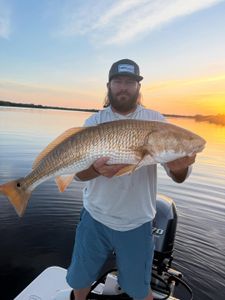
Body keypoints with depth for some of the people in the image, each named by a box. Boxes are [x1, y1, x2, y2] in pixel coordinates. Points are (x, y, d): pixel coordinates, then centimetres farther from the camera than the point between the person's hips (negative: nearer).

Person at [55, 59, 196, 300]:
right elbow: (79, 172, -12)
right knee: (79, 280, 20)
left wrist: (180, 167, -33)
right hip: (95, 218, 2)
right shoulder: (94, 122, -5)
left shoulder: (156, 121, -6)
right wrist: (96, 169, -35)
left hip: (137, 224, -1)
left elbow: (177, 176, -9)